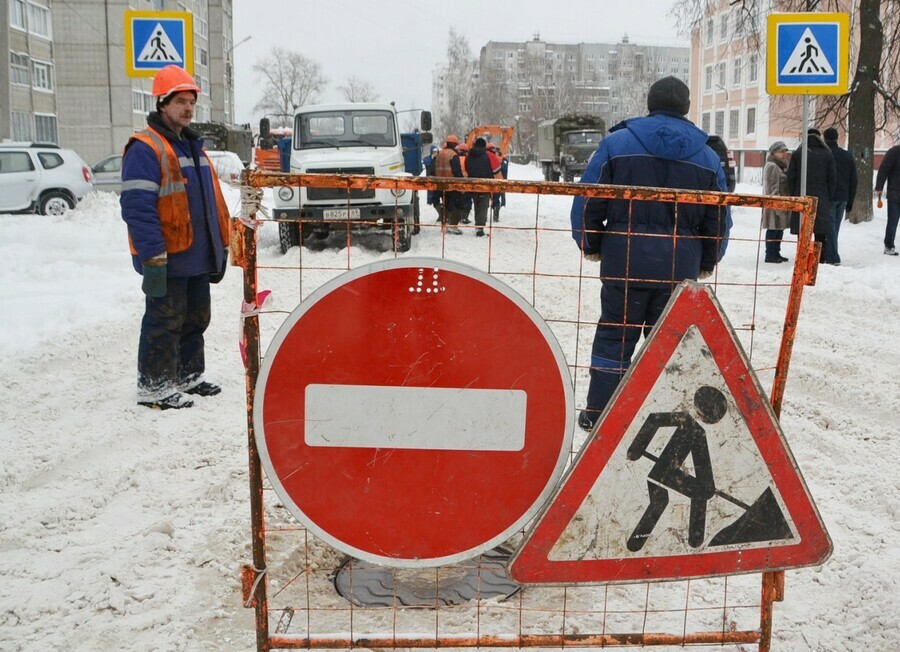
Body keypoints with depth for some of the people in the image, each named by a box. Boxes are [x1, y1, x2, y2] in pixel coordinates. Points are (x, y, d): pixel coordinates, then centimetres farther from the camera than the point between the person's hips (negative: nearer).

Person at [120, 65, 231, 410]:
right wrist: (153, 258, -24)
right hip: (168, 260, -9)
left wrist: (221, 245, 18)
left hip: (199, 257, 9)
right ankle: (153, 388, 8)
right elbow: (138, 209, -20)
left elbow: (213, 200, 21)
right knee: (164, 324, -2)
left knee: (196, 320, 17)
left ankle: (189, 376, 30)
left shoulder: (193, 146, 16)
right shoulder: (144, 148, -13)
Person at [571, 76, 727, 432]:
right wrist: (707, 262, 23)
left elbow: (588, 200, -2)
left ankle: (597, 412, 10)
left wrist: (590, 243, 12)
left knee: (614, 335, 8)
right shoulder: (707, 156, 8)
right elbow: (718, 217, 11)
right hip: (680, 265, 2)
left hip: (625, 258, -1)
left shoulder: (617, 142, -1)